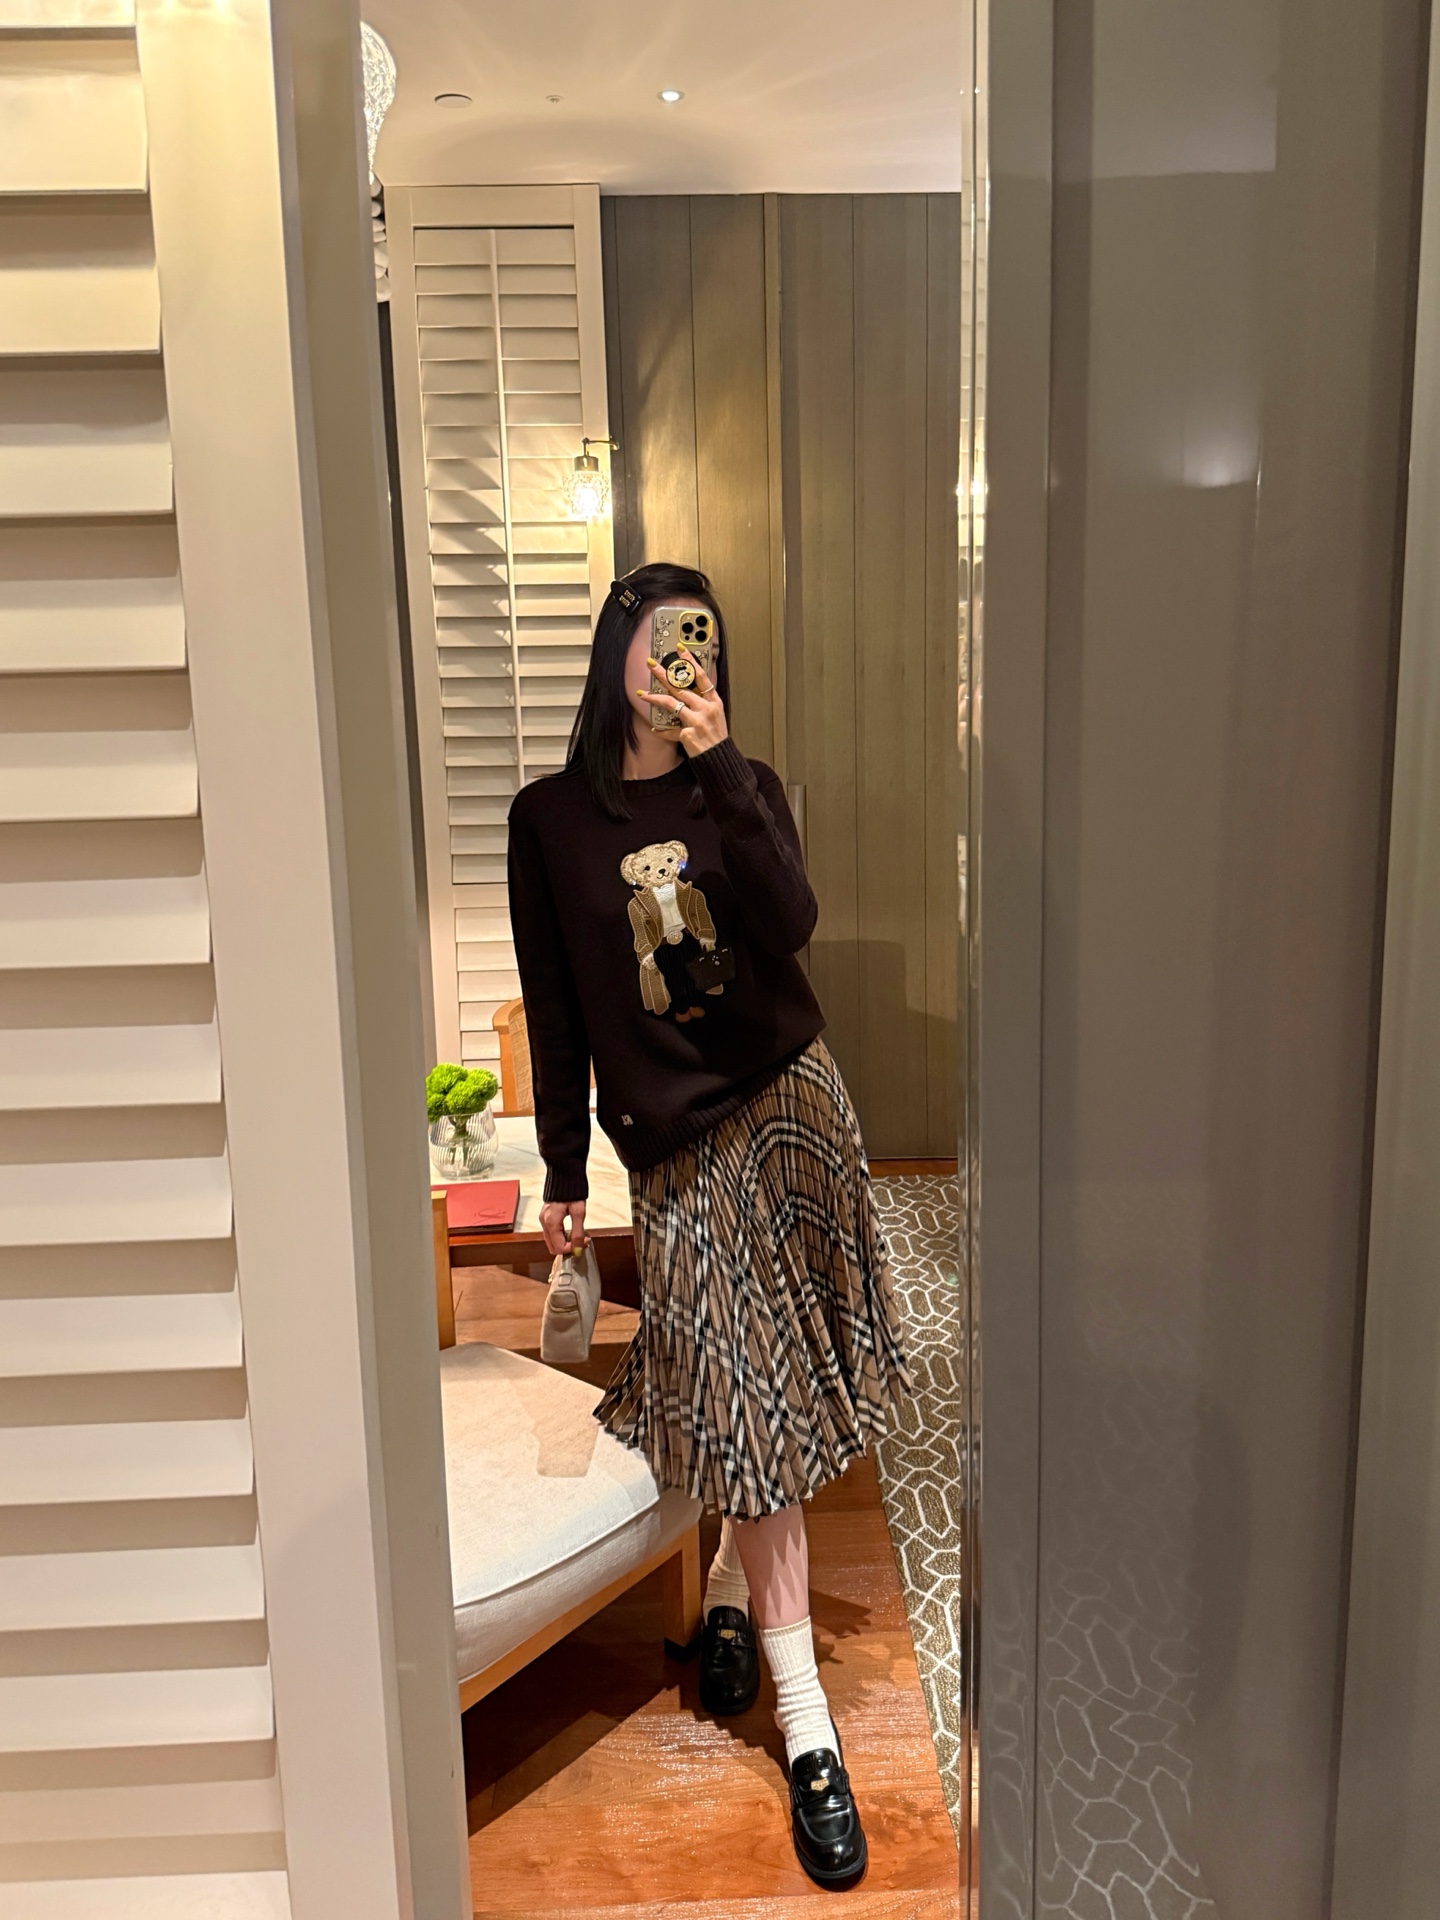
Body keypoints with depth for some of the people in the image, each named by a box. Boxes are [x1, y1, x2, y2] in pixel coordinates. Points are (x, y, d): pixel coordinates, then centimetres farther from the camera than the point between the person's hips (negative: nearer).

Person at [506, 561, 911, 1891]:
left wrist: (716, 765, -20)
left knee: (751, 1396, 6)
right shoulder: (552, 818, 1)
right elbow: (555, 1008, 3)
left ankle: (728, 1589, 36)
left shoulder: (742, 787, 4)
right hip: (670, 1134, -2)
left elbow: (788, 923, -15)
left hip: (785, 1097, 2)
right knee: (750, 1401, -1)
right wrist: (565, 1170, 4)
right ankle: (807, 1733, 8)